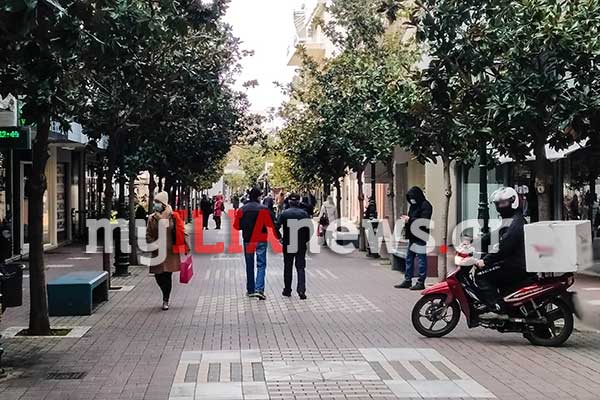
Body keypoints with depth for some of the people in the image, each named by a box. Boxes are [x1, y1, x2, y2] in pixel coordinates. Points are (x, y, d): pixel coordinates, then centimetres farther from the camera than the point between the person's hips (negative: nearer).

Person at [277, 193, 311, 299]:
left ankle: (287, 290, 17)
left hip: (287, 245, 0)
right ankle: (301, 290, -13)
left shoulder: (284, 214, -4)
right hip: (301, 245, 0)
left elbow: (277, 227, -10)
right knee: (300, 267, 2)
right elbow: (309, 228, -5)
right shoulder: (304, 214, -3)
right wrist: (306, 240, 7)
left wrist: (279, 238, 4)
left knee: (288, 268, 12)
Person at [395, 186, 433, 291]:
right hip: (412, 237, 10)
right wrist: (406, 220, 6)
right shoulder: (413, 205, 18)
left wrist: (410, 220, -19)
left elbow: (424, 221, -20)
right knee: (409, 259, 12)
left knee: (421, 260, -4)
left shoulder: (425, 205, -10)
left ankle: (421, 282, 1)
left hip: (420, 237, -10)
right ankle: (407, 281, 19)